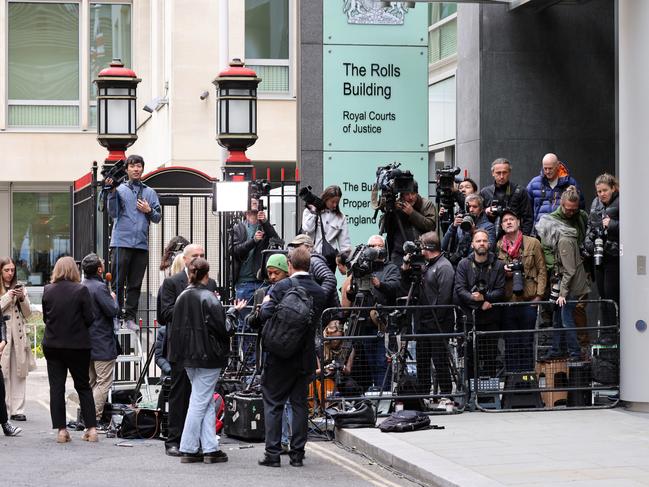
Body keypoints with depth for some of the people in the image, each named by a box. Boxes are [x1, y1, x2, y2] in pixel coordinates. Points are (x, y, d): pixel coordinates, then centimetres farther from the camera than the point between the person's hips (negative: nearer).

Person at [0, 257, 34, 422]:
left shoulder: (20, 288, 13)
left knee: (19, 374, 1)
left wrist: (22, 299, -4)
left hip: (18, 335, 4)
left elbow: (27, 314, 12)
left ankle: (17, 410, 3)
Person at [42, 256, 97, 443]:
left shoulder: (48, 291, -3)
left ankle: (61, 429, 2)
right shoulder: (81, 290, -11)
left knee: (56, 387, 6)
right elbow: (89, 319, -9)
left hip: (52, 345, 1)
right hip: (78, 345, -1)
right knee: (83, 386, 10)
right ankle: (91, 427, 6)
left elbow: (45, 318, 6)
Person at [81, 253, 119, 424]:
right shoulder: (99, 287, -18)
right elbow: (113, 311, -21)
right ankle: (94, 418, -8)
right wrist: (113, 298, 0)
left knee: (90, 382, 16)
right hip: (102, 343, -9)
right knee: (104, 382, -5)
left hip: (86, 342, 9)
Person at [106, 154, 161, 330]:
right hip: (121, 242, -3)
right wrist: (112, 192, -15)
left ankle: (130, 317, 10)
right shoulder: (120, 189, 4)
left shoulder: (150, 192, 14)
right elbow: (113, 213, -6)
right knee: (118, 282, -5)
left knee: (135, 284, 5)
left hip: (141, 244, 3)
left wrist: (149, 211, -5)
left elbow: (158, 217, 14)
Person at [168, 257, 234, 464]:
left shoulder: (182, 297, 6)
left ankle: (210, 448, 10)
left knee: (207, 401, 12)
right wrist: (232, 328, 4)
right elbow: (221, 326, -14)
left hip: (188, 355, 7)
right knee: (200, 401, 0)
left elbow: (176, 327, 9)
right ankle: (188, 449, 2)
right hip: (207, 355, -7)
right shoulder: (208, 298, -14)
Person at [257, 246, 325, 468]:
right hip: (306, 356, 4)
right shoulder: (319, 292, 3)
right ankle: (297, 453, 10)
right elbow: (315, 321, 11)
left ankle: (272, 453, 1)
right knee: (300, 403, 9)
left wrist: (266, 302, 2)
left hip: (280, 356, -4)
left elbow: (265, 314, -17)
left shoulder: (282, 287, -12)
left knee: (273, 403, 3)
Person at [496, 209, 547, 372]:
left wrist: (539, 295, -4)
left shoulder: (533, 243, 3)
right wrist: (504, 273, -7)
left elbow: (542, 270, 3)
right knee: (511, 343, 4)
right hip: (508, 301, 1)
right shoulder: (498, 246, 7)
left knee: (527, 342, 3)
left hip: (528, 300, -1)